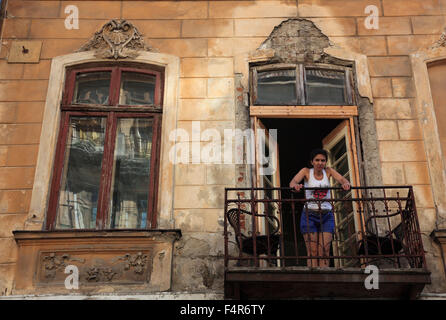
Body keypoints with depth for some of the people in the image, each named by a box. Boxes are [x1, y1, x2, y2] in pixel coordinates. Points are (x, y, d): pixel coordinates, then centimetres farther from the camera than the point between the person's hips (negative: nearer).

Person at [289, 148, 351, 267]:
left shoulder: (328, 171, 6)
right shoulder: (306, 171, 1)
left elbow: (342, 179, -9)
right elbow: (293, 181, -15)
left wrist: (346, 183, -34)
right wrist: (295, 185, -40)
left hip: (326, 215, 2)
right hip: (310, 214, -2)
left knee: (324, 252, -6)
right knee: (312, 252, -6)